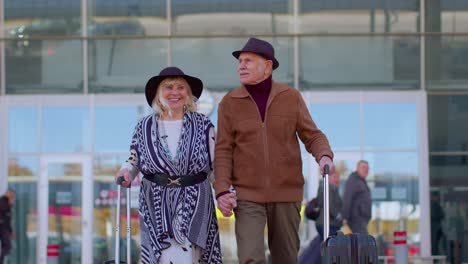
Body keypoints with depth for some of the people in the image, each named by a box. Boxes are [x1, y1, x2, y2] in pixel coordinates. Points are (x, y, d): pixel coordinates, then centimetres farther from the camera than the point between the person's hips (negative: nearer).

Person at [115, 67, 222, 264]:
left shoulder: (203, 125, 3)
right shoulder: (144, 127, 6)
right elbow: (134, 161, 14)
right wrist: (125, 171, -8)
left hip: (194, 205, -1)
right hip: (156, 206, 1)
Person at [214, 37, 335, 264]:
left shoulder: (291, 96, 1)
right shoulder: (229, 103, 0)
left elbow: (312, 136, 2)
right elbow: (224, 150, -1)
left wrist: (324, 156, -20)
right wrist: (222, 191, -12)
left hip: (286, 193, 1)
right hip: (248, 194, -1)